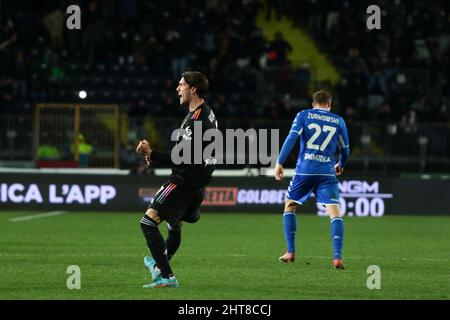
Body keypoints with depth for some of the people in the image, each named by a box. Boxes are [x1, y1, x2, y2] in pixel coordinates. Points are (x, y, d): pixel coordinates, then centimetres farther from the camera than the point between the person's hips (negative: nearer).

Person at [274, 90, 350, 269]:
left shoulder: (303, 115, 7)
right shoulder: (338, 121, 12)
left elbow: (291, 138, -6)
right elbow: (345, 150, 19)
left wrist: (279, 163, -7)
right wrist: (340, 166, 39)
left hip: (304, 170, 0)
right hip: (327, 172, 0)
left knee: (289, 207, 20)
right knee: (335, 214, -3)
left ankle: (290, 252, 15)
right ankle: (337, 257, -20)